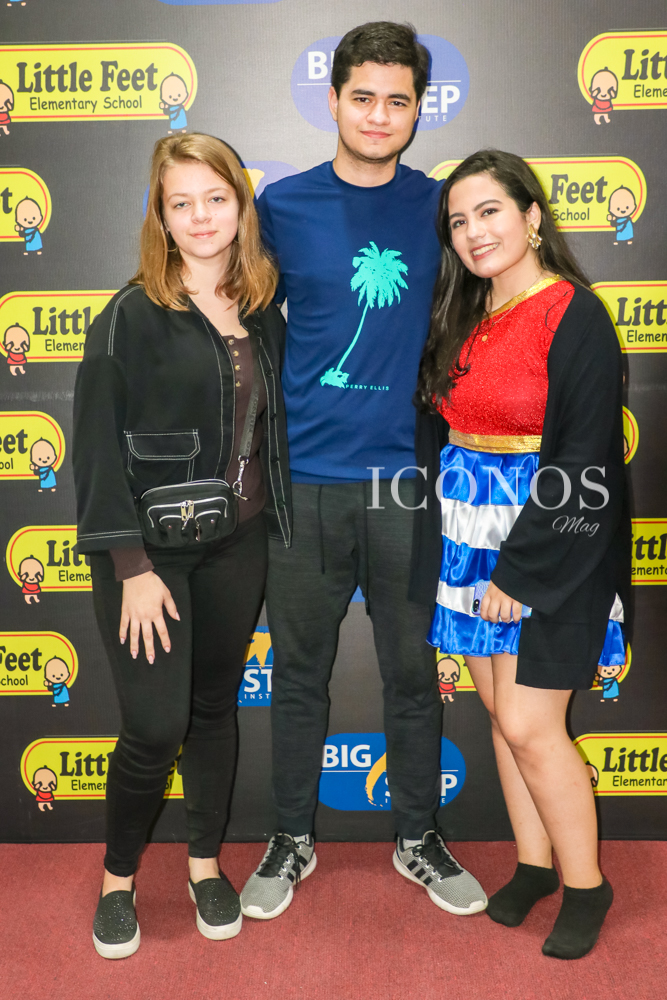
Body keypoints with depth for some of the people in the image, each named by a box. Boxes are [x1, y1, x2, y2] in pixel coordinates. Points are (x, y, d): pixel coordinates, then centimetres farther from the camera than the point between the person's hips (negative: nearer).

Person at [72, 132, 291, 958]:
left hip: (236, 546, 5)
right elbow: (99, 448, -12)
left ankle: (205, 862, 36)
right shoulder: (133, 316, -9)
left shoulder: (261, 314, 6)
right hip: (150, 549, -4)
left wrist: (272, 528, 5)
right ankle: (118, 877, 24)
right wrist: (133, 569, -15)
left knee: (215, 706, 15)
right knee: (154, 725, -3)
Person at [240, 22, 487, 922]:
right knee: (299, 674, 11)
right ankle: (294, 839, 32)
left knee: (414, 672, 11)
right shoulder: (283, 205, 2)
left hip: (409, 481, 1)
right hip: (304, 481, 0)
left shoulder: (442, 207, 4)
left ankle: (418, 838, 32)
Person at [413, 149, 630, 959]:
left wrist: (518, 569, -16)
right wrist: (446, 531, 4)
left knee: (528, 724, -2)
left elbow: (582, 465, -15)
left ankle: (585, 885, 20)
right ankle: (534, 863, 32)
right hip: (468, 536, 7)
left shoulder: (575, 316, -11)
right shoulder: (465, 318, 9)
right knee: (501, 711, 13)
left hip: (548, 544, -6)